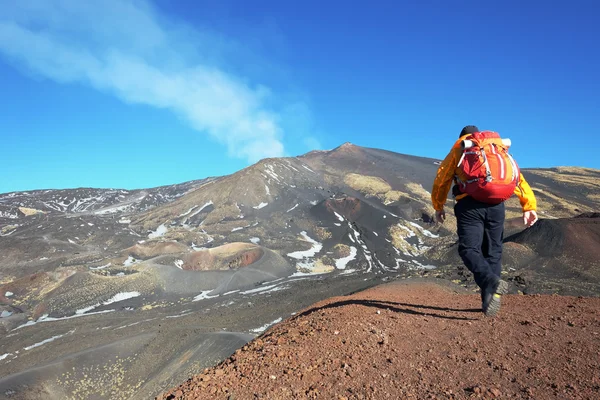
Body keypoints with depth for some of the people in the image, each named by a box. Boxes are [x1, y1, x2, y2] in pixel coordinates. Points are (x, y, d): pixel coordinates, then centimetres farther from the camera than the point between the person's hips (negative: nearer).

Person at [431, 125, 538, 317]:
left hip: (469, 204, -3)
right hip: (496, 204, 3)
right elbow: (518, 177, 14)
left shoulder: (458, 148, 19)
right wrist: (529, 206, 8)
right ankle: (490, 297, 6)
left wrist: (438, 206, 26)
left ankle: (492, 282, -29)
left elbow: (441, 179, 15)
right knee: (492, 251, 11)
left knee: (469, 249, -5)